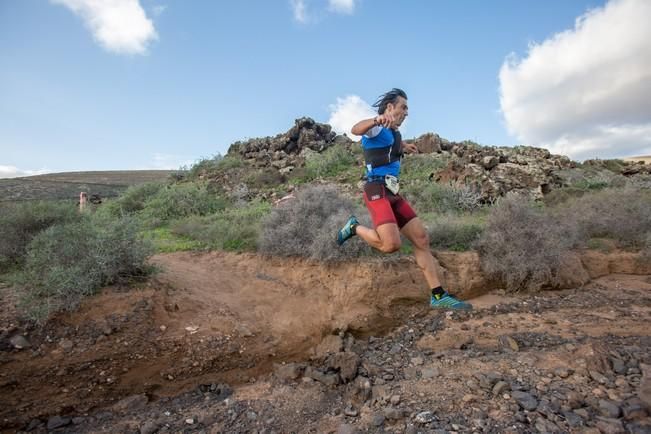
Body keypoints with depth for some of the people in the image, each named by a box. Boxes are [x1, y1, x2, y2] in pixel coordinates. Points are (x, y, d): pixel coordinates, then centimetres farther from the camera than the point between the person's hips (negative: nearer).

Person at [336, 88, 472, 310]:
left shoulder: (393, 131, 24)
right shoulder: (376, 127, -4)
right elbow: (356, 130, -30)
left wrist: (403, 146, 47)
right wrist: (376, 120, -48)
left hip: (392, 193, 9)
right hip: (377, 191, -9)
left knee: (421, 239, 0)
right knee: (391, 244, -26)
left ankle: (438, 296, 4)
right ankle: (355, 228, 2)